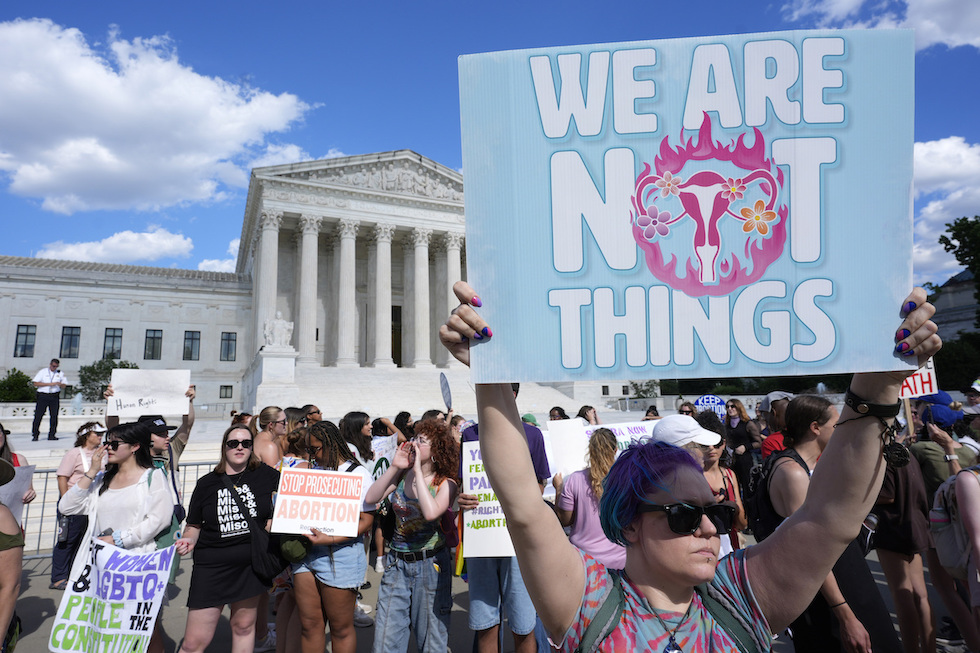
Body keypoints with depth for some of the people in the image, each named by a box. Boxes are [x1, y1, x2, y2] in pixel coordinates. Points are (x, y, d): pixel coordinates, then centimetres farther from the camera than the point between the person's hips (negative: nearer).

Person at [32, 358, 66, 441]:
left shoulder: (60, 373, 14)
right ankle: (35, 435, 1)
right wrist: (49, 384, -11)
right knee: (38, 416, -5)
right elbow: (36, 383, -2)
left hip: (55, 397, 2)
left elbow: (64, 385, 11)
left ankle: (51, 435, 6)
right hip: (43, 396, -2)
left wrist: (60, 384, -12)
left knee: (54, 416, 0)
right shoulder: (42, 372, 7)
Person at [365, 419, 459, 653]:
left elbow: (431, 513, -30)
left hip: (430, 565, -3)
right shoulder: (402, 475, 2)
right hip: (397, 563, 4)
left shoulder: (445, 483, -10)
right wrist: (394, 467, -12)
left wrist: (418, 471, -25)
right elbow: (370, 498, -7)